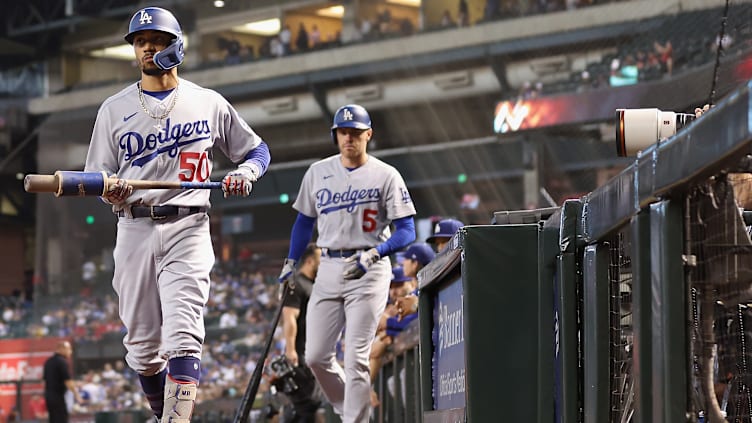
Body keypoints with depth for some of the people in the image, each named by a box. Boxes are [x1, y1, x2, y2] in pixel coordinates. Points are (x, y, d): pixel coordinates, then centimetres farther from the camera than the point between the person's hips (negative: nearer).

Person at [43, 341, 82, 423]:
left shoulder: (48, 362, 14)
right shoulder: (63, 362, -13)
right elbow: (68, 381, -18)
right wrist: (76, 395, -14)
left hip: (48, 395, 9)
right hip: (58, 397, -9)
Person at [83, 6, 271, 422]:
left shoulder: (209, 103, 9)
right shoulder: (114, 108, 12)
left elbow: (257, 150, 18)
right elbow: (96, 177, 10)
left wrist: (244, 173, -5)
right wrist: (110, 191, -13)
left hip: (187, 230, -2)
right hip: (134, 231, 2)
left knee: (182, 339, -18)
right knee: (142, 348, 4)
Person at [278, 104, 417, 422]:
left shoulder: (385, 176, -3)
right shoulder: (318, 172, 10)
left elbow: (406, 231, -7)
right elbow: (305, 220, 21)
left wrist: (373, 253, -22)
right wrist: (290, 263, 13)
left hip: (368, 272, -5)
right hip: (328, 270, 5)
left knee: (356, 357, -11)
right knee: (316, 356, 2)